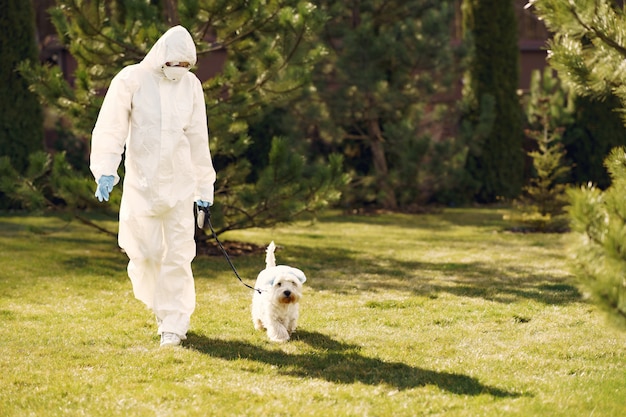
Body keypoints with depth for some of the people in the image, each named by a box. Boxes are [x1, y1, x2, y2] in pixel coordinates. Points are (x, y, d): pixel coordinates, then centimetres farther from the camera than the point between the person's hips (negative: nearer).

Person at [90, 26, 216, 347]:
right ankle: (160, 304, 29)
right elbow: (110, 127, -9)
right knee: (146, 251, 0)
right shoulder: (132, 80, -6)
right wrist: (105, 169, -22)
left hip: (180, 182, 2)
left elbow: (198, 139, 11)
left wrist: (204, 186, 13)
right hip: (142, 180, -2)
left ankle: (173, 324, 4)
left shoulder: (191, 85, 5)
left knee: (179, 253, -3)